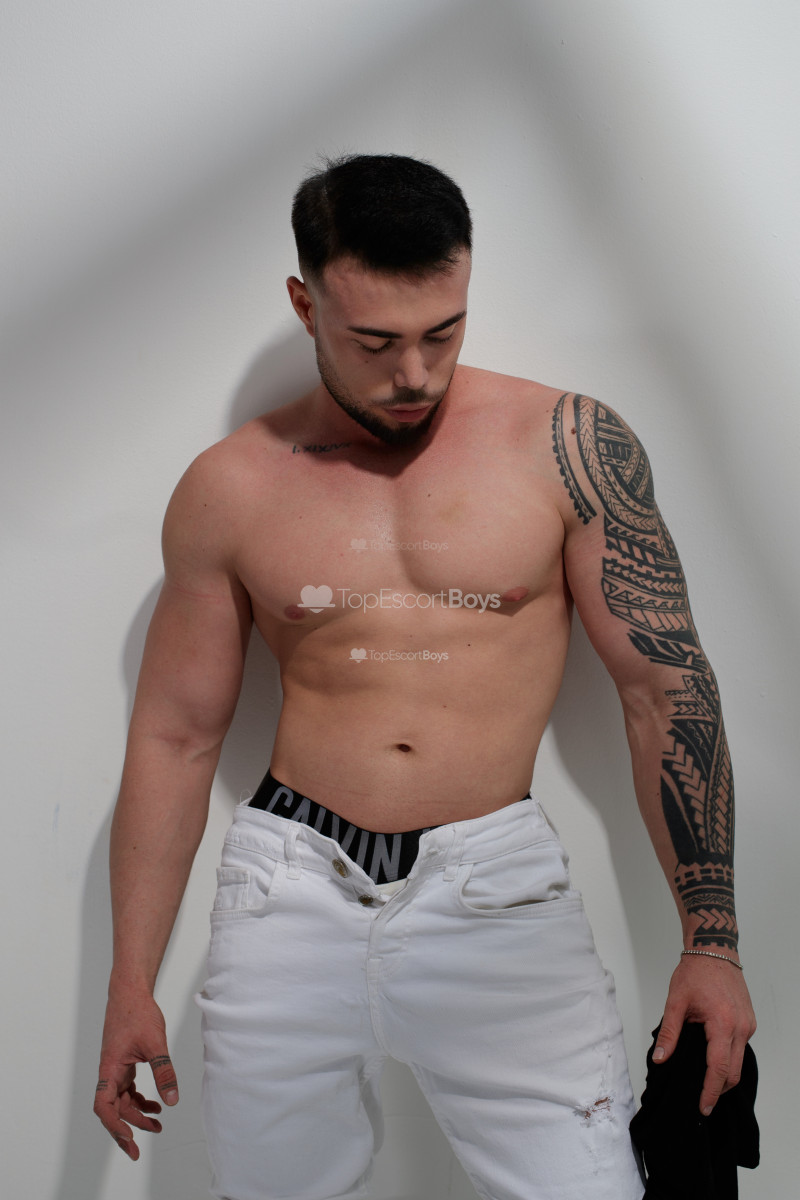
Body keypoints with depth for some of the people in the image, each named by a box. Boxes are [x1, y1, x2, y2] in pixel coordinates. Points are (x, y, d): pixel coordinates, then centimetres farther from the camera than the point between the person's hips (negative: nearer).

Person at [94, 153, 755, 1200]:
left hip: (497, 888, -1)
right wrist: (132, 983, 7)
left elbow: (667, 689, 1)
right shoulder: (231, 489, 3)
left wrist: (710, 940, -2)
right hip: (292, 891, 2)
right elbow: (174, 735, 8)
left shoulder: (567, 445, -2)